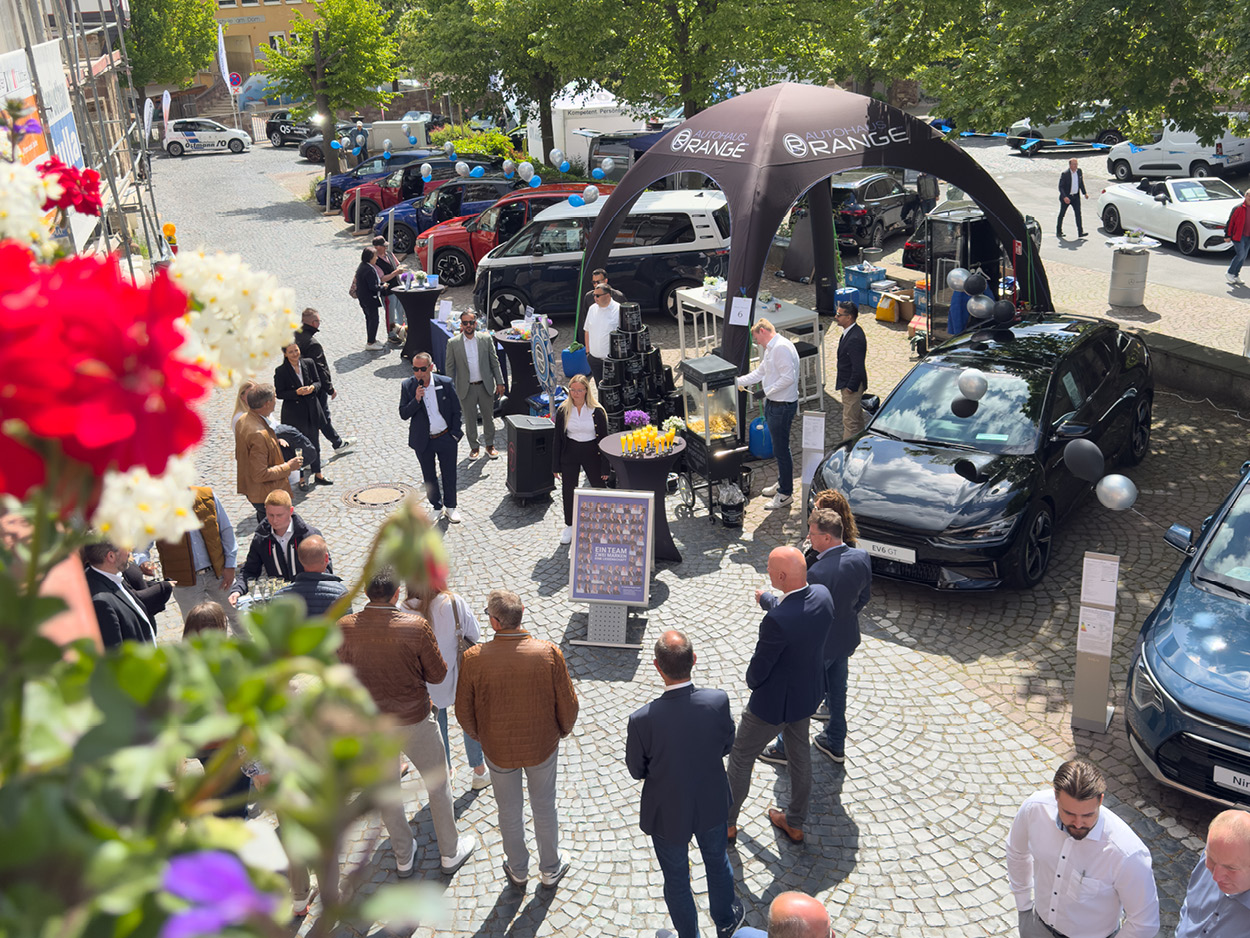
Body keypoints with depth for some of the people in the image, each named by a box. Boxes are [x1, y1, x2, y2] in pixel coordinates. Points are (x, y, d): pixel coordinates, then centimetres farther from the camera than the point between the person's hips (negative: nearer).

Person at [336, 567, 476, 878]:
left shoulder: (344, 628, -18)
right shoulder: (416, 628, -25)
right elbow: (437, 674, -13)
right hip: (414, 720, -2)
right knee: (437, 783, 20)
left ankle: (403, 857, 40)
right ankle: (449, 852, 36)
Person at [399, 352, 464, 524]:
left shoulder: (445, 383, -10)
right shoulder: (408, 386, -8)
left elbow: (456, 410, -1)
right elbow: (403, 414, -10)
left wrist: (455, 433, -2)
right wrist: (416, 400, -25)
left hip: (446, 438, -1)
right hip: (423, 441, 1)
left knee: (449, 474, 10)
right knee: (429, 476, 14)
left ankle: (450, 508, 26)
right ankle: (436, 506, 32)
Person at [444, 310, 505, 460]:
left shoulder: (486, 339, -2)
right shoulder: (453, 343, -5)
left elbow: (494, 362, 4)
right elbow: (450, 367, 0)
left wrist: (499, 382, 1)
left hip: (485, 386, 1)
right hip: (466, 388, -1)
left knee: (488, 417, 13)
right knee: (469, 419, 9)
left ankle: (490, 445, 30)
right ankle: (474, 447, 26)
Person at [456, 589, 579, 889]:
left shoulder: (474, 658, -24)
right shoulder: (549, 653, -23)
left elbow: (464, 710, -11)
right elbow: (568, 704, -12)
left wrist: (480, 736, 10)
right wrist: (562, 730, 9)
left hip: (498, 750, 0)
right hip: (543, 746, 0)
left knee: (509, 811, 23)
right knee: (544, 808, 23)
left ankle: (517, 870, 45)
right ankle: (550, 869, 43)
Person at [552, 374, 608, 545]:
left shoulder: (597, 411, -7)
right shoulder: (562, 411, -3)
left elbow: (604, 438, -3)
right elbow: (558, 439, 2)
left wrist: (605, 467, -5)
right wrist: (556, 465, 0)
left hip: (592, 453, -1)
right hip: (570, 454, 1)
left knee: (600, 489, 5)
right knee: (568, 490, 7)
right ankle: (569, 526, 25)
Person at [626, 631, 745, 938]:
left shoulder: (642, 720, -34)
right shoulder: (718, 701, -28)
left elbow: (636, 770, -15)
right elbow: (726, 746, -9)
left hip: (668, 815, -3)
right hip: (712, 806, 3)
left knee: (676, 881, 24)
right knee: (717, 861, 32)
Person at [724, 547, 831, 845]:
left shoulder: (777, 620, -38)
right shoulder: (822, 595, -16)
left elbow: (758, 670, -25)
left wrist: (752, 682, -1)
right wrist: (767, 600, 27)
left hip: (774, 701, -7)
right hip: (808, 694, 7)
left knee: (741, 757, 17)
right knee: (799, 754, 26)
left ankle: (727, 823, 36)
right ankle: (795, 824, 45)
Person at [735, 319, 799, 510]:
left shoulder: (781, 347, -21)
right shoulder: (770, 348, 13)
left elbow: (788, 377, -27)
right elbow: (760, 372, 23)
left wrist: (767, 391, -21)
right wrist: (737, 382, 19)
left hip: (782, 406, -10)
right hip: (773, 404, 10)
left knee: (781, 449, -1)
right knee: (779, 448, 22)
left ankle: (786, 493, 9)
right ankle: (782, 482, 37)